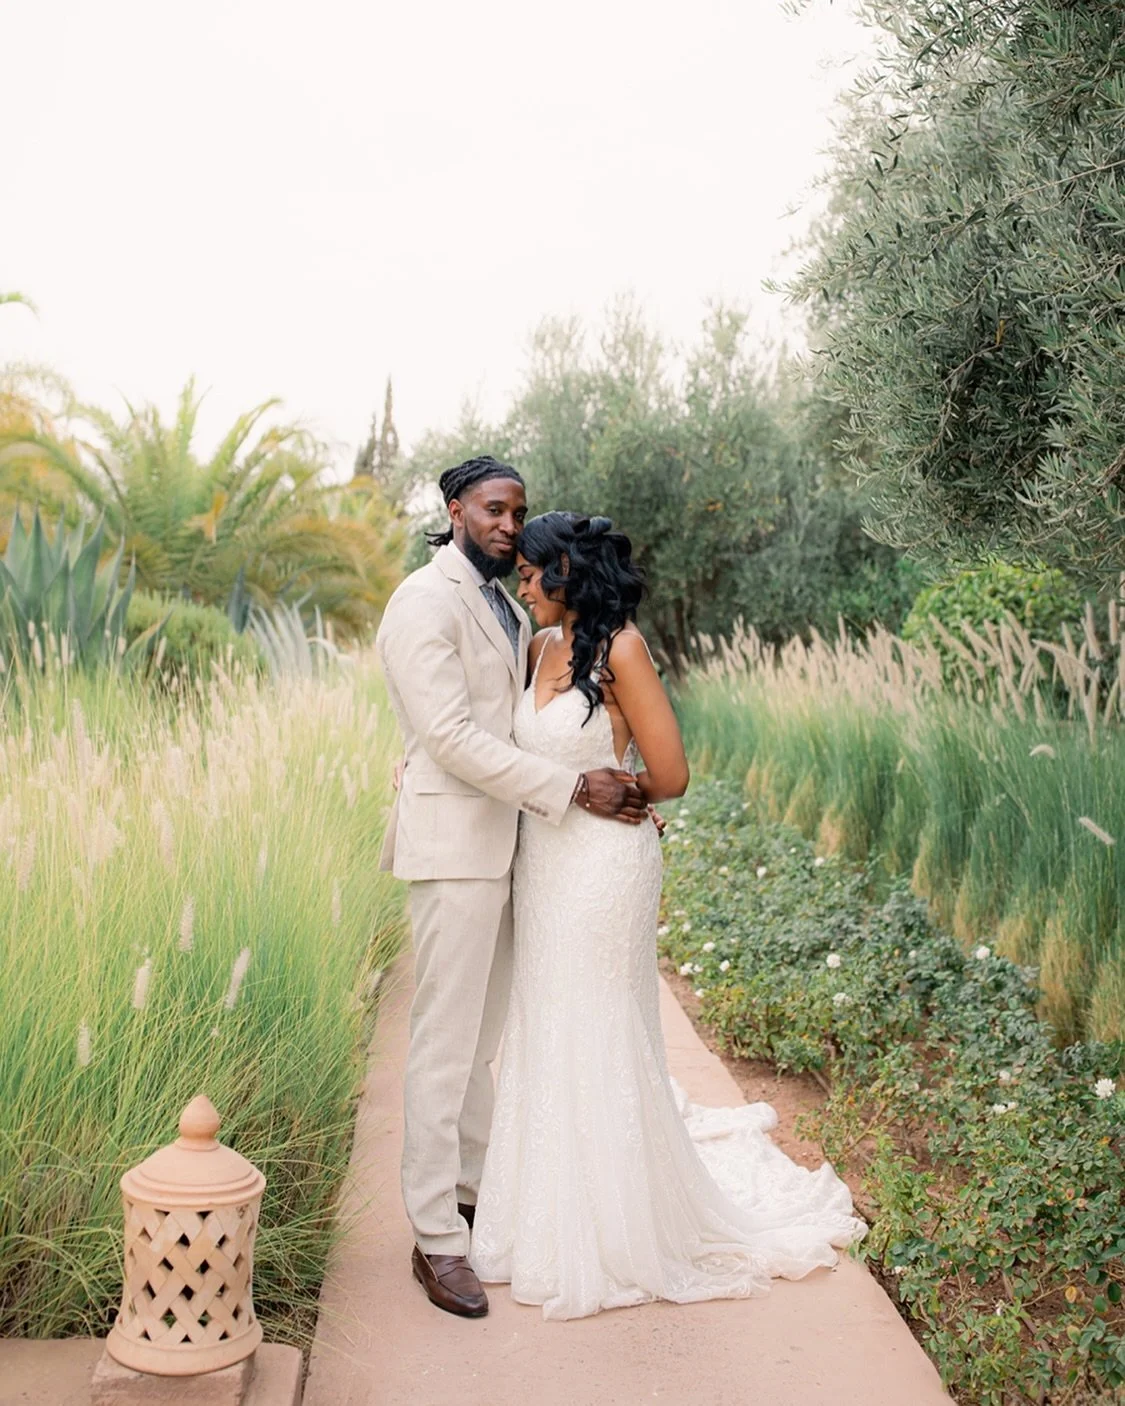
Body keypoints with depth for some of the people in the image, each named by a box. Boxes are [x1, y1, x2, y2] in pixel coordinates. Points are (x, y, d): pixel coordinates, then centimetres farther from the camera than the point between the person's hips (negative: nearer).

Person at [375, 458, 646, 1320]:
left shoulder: (505, 604, 16)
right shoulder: (426, 603, -12)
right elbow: (454, 737, -20)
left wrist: (613, 784, 5)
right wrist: (575, 789, -20)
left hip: (504, 843, 9)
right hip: (455, 844, -9)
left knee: (481, 1038, 16)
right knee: (446, 1043, -4)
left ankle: (475, 1190, 29)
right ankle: (438, 1238, 5)